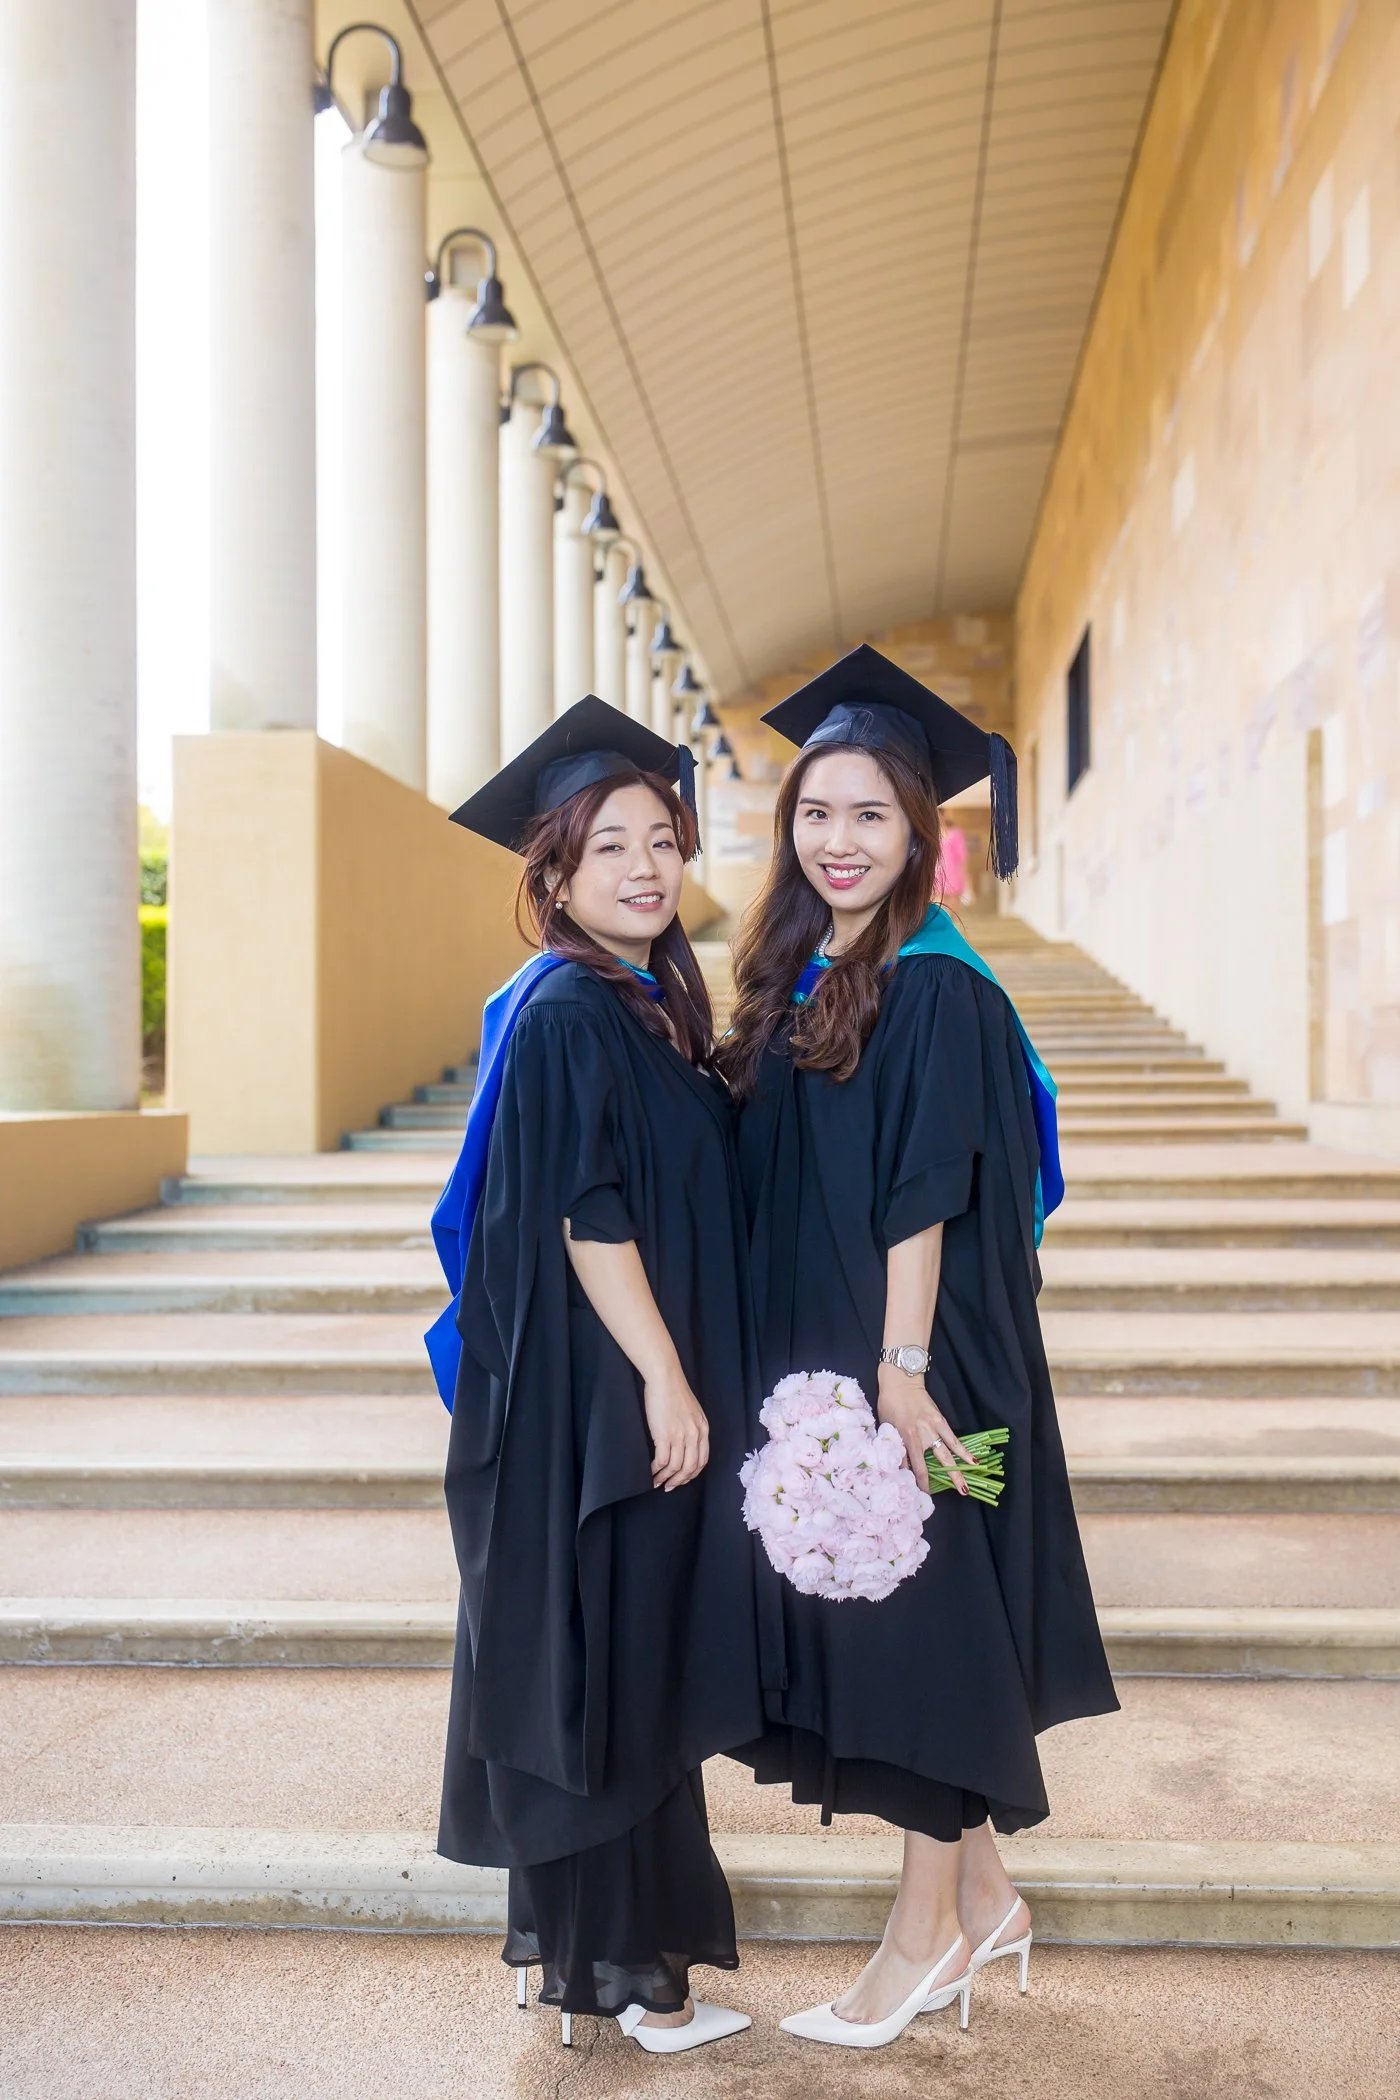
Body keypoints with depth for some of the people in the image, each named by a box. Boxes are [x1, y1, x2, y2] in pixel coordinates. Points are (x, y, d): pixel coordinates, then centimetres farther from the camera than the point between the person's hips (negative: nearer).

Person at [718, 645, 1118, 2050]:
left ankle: (928, 1935, 23)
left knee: (917, 1620, 4)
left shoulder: (937, 992, -14)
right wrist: (815, 1367, 10)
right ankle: (984, 1895, 34)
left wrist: (900, 1368, -21)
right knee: (864, 1623, 16)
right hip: (816, 1360, 8)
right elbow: (771, 1187, 11)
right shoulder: (796, 980, 9)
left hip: (912, 1365, -8)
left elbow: (923, 1200, -19)